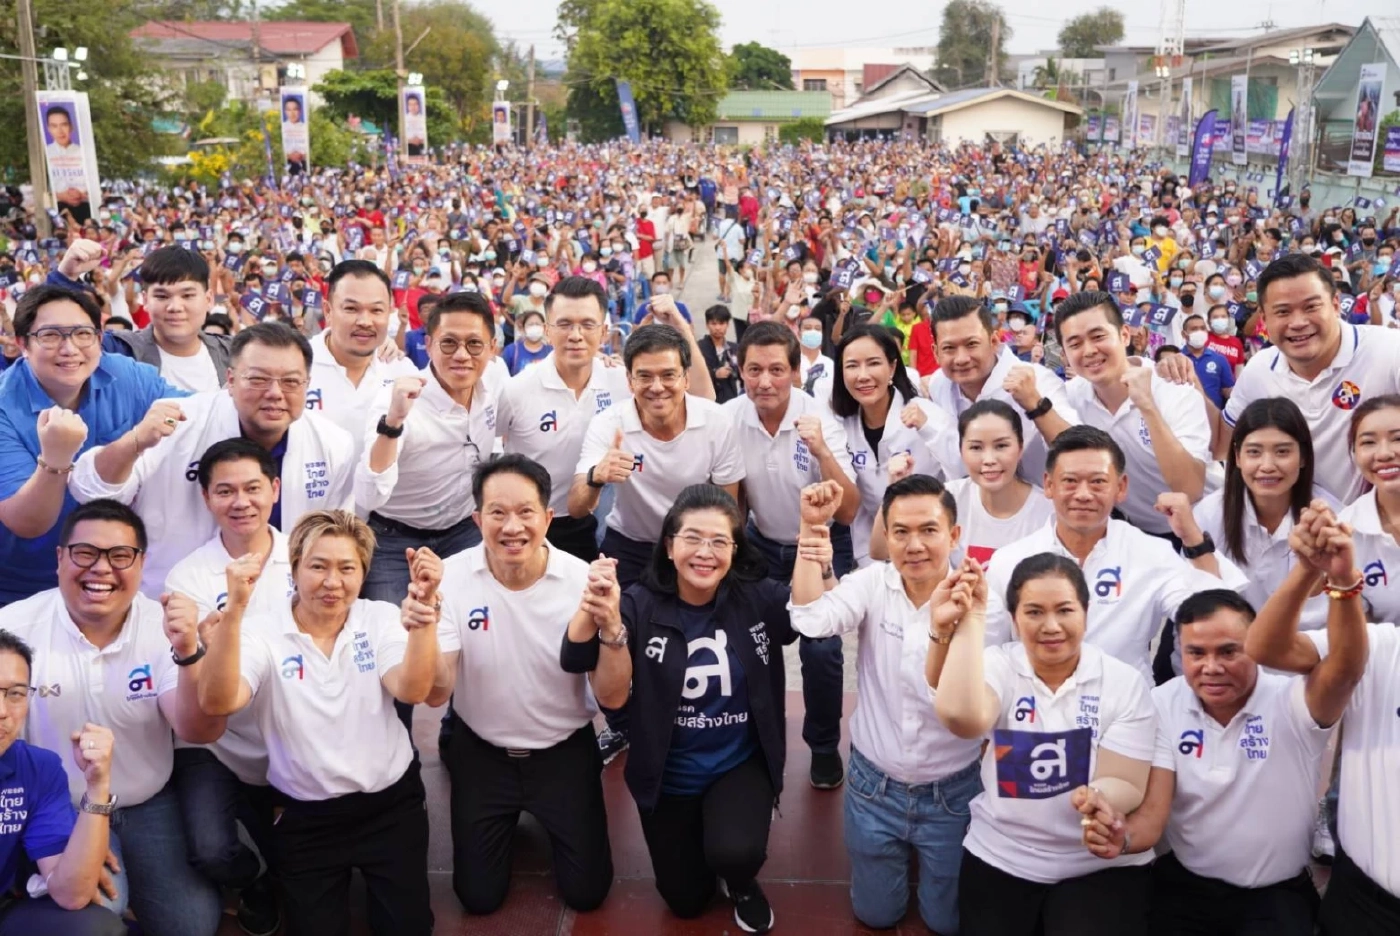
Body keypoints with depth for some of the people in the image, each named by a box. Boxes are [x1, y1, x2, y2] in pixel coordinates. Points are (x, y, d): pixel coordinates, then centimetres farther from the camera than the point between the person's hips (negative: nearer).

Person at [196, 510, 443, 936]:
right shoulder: (264, 633, -10)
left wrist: (424, 613, -38)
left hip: (391, 804, 1)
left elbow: (413, 691, -22)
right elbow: (217, 703, -28)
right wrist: (235, 609, -40)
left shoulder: (382, 619, -5)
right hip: (306, 818, -1)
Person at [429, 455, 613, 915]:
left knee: (586, 891, 5)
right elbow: (435, 694, -22)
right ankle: (508, 819, 36)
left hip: (565, 751, 0)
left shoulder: (583, 580, -20)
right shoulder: (452, 577, -19)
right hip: (481, 752, 1)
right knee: (478, 896, 7)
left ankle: (543, 816, 34)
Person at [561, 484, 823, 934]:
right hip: (669, 775, 1)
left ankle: (742, 882, 10)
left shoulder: (757, 598, -14)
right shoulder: (641, 605, -16)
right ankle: (699, 838, 46)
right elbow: (612, 697, -22)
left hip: (741, 765, -1)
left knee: (734, 854, -28)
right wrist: (610, 626, -38)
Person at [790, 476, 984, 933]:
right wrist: (812, 526, -31)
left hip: (951, 793, -1)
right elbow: (810, 620, -29)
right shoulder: (872, 583, -11)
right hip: (874, 786, 2)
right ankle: (904, 854, 45)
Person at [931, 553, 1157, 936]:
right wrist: (971, 619, -29)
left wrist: (1101, 798, -35)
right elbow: (961, 717, -30)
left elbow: (1127, 783, -12)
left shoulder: (1125, 682, -8)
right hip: (999, 858, 1)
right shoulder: (999, 667, -8)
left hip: (1102, 865, -1)